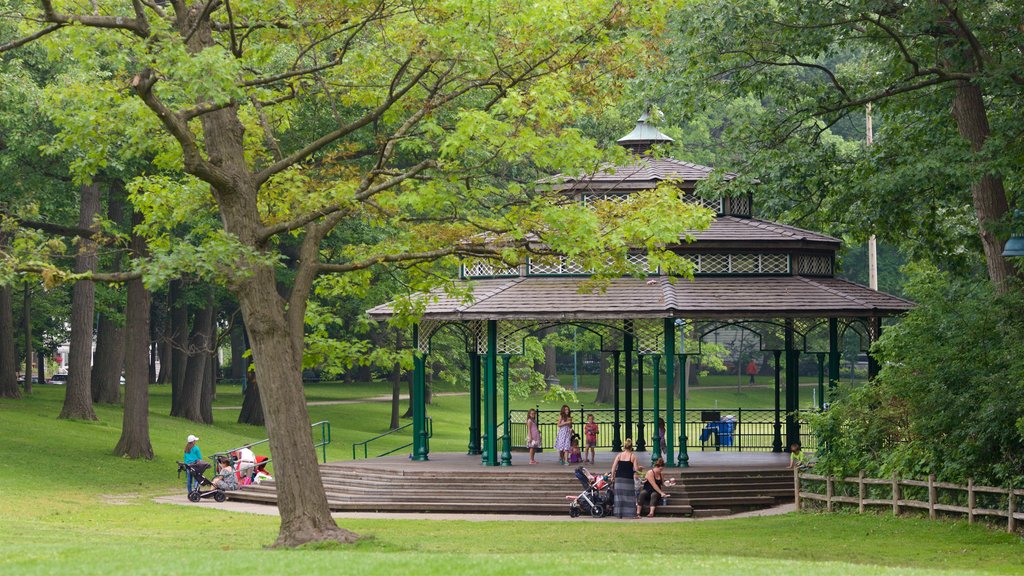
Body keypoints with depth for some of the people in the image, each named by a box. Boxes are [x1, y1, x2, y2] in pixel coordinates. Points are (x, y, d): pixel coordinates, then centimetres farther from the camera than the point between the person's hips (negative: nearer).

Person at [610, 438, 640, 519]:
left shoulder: (619, 455, 3)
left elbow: (613, 467, 0)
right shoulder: (633, 456, -3)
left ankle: (619, 513, 5)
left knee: (619, 495, 7)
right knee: (630, 495, 3)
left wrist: (612, 476, 9)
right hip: (629, 478, -2)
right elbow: (636, 469, -6)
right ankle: (633, 514, 2)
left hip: (619, 478, 2)